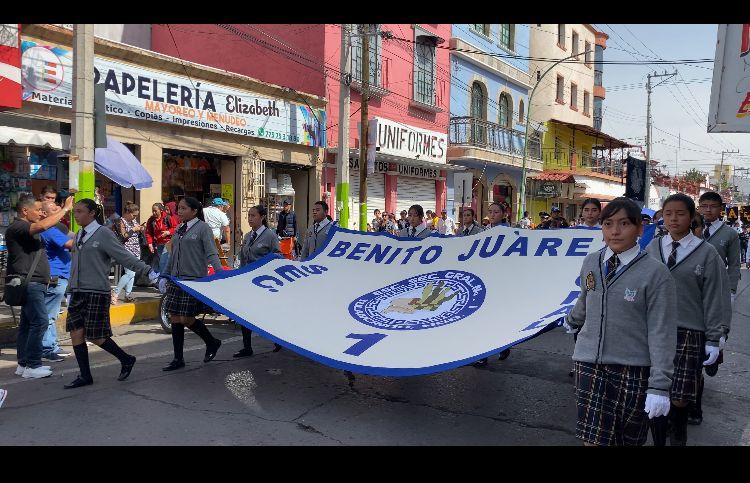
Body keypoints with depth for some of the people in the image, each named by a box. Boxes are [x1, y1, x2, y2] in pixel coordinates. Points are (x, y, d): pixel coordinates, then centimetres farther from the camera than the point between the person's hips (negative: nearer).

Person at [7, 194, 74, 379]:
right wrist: (65, 209, -23)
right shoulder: (17, 228, -13)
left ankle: (24, 364, 18)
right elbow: (43, 226, -30)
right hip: (28, 283, -11)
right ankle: (32, 366, -10)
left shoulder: (28, 229, 20)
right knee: (40, 321, -13)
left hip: (34, 283, 11)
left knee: (27, 323, 12)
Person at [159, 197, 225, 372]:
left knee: (187, 319, -7)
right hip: (176, 279, 7)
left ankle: (212, 343, 17)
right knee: (175, 318, 6)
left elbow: (211, 254, -13)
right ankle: (178, 359, 15)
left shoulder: (203, 228, -6)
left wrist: (220, 273, -25)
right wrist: (165, 276, 22)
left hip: (194, 279, -7)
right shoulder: (179, 229, 15)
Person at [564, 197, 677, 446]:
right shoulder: (591, 262, 3)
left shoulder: (655, 273, -11)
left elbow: (661, 332, -11)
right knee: (593, 439, 0)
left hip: (633, 369, -3)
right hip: (589, 363, 3)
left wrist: (659, 386, -13)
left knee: (628, 439, 13)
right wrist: (572, 321, 41)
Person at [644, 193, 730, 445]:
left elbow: (715, 299, -1)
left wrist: (715, 339, -1)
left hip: (688, 334, -2)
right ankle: (658, 439, 26)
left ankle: (678, 440, 25)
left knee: (679, 399, 3)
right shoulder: (652, 248, 5)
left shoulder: (707, 254, -2)